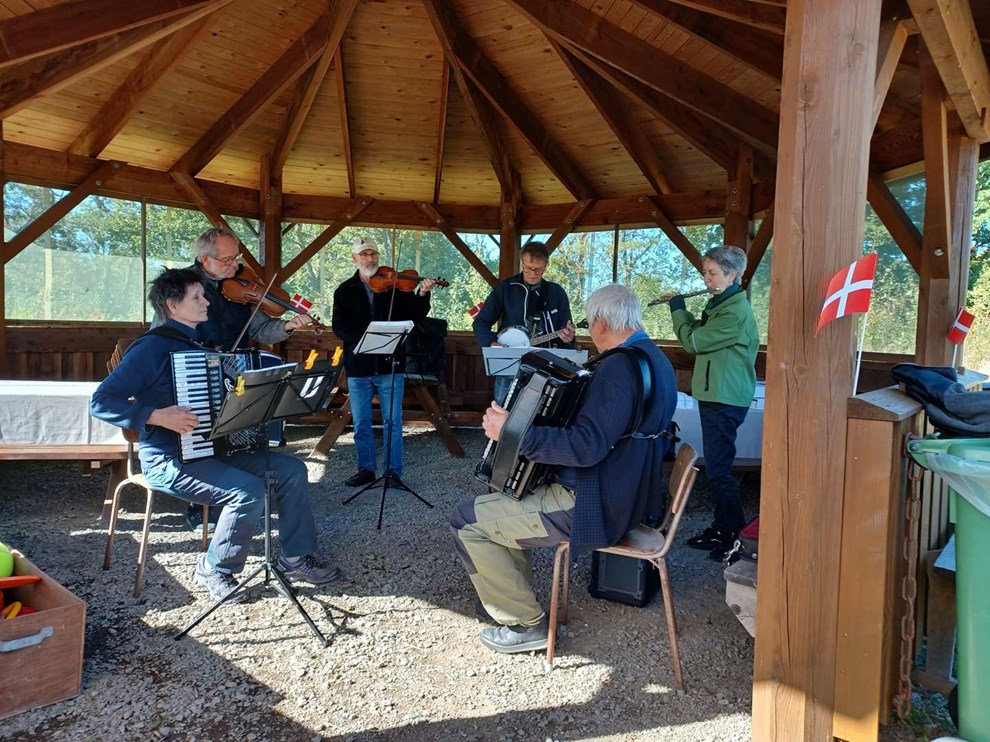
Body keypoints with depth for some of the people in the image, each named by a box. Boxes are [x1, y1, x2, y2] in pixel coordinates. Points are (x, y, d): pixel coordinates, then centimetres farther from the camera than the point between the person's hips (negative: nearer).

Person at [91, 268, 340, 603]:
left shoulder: (199, 343, 12)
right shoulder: (152, 347, -13)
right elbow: (101, 402, -19)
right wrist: (158, 416, -29)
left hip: (212, 448, 8)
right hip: (169, 461, -8)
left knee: (291, 469, -4)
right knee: (250, 490, -27)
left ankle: (296, 557, 5)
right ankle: (214, 569, -3)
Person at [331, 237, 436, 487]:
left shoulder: (395, 286, 2)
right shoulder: (345, 291, 5)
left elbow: (415, 316, -4)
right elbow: (339, 327, -5)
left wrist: (422, 294, -22)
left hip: (390, 365, -2)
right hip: (358, 367, 2)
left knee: (393, 422, 4)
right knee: (361, 424, 11)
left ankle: (394, 471, 14)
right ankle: (366, 469, 25)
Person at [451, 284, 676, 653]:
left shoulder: (620, 366, -23)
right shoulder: (655, 358, 9)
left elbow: (587, 447, -31)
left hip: (595, 507, -11)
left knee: (468, 520, -4)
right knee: (503, 494, 24)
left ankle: (525, 623, 6)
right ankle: (516, 594, 30)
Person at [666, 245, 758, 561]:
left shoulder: (735, 312, -19)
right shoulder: (720, 304, 13)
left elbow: (693, 341, -17)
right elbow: (699, 332, 22)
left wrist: (677, 308, -3)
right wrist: (681, 309, 11)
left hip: (725, 400, -10)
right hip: (716, 395, 10)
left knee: (718, 470, -6)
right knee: (716, 467, 16)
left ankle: (738, 538, 3)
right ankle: (721, 528, 27)